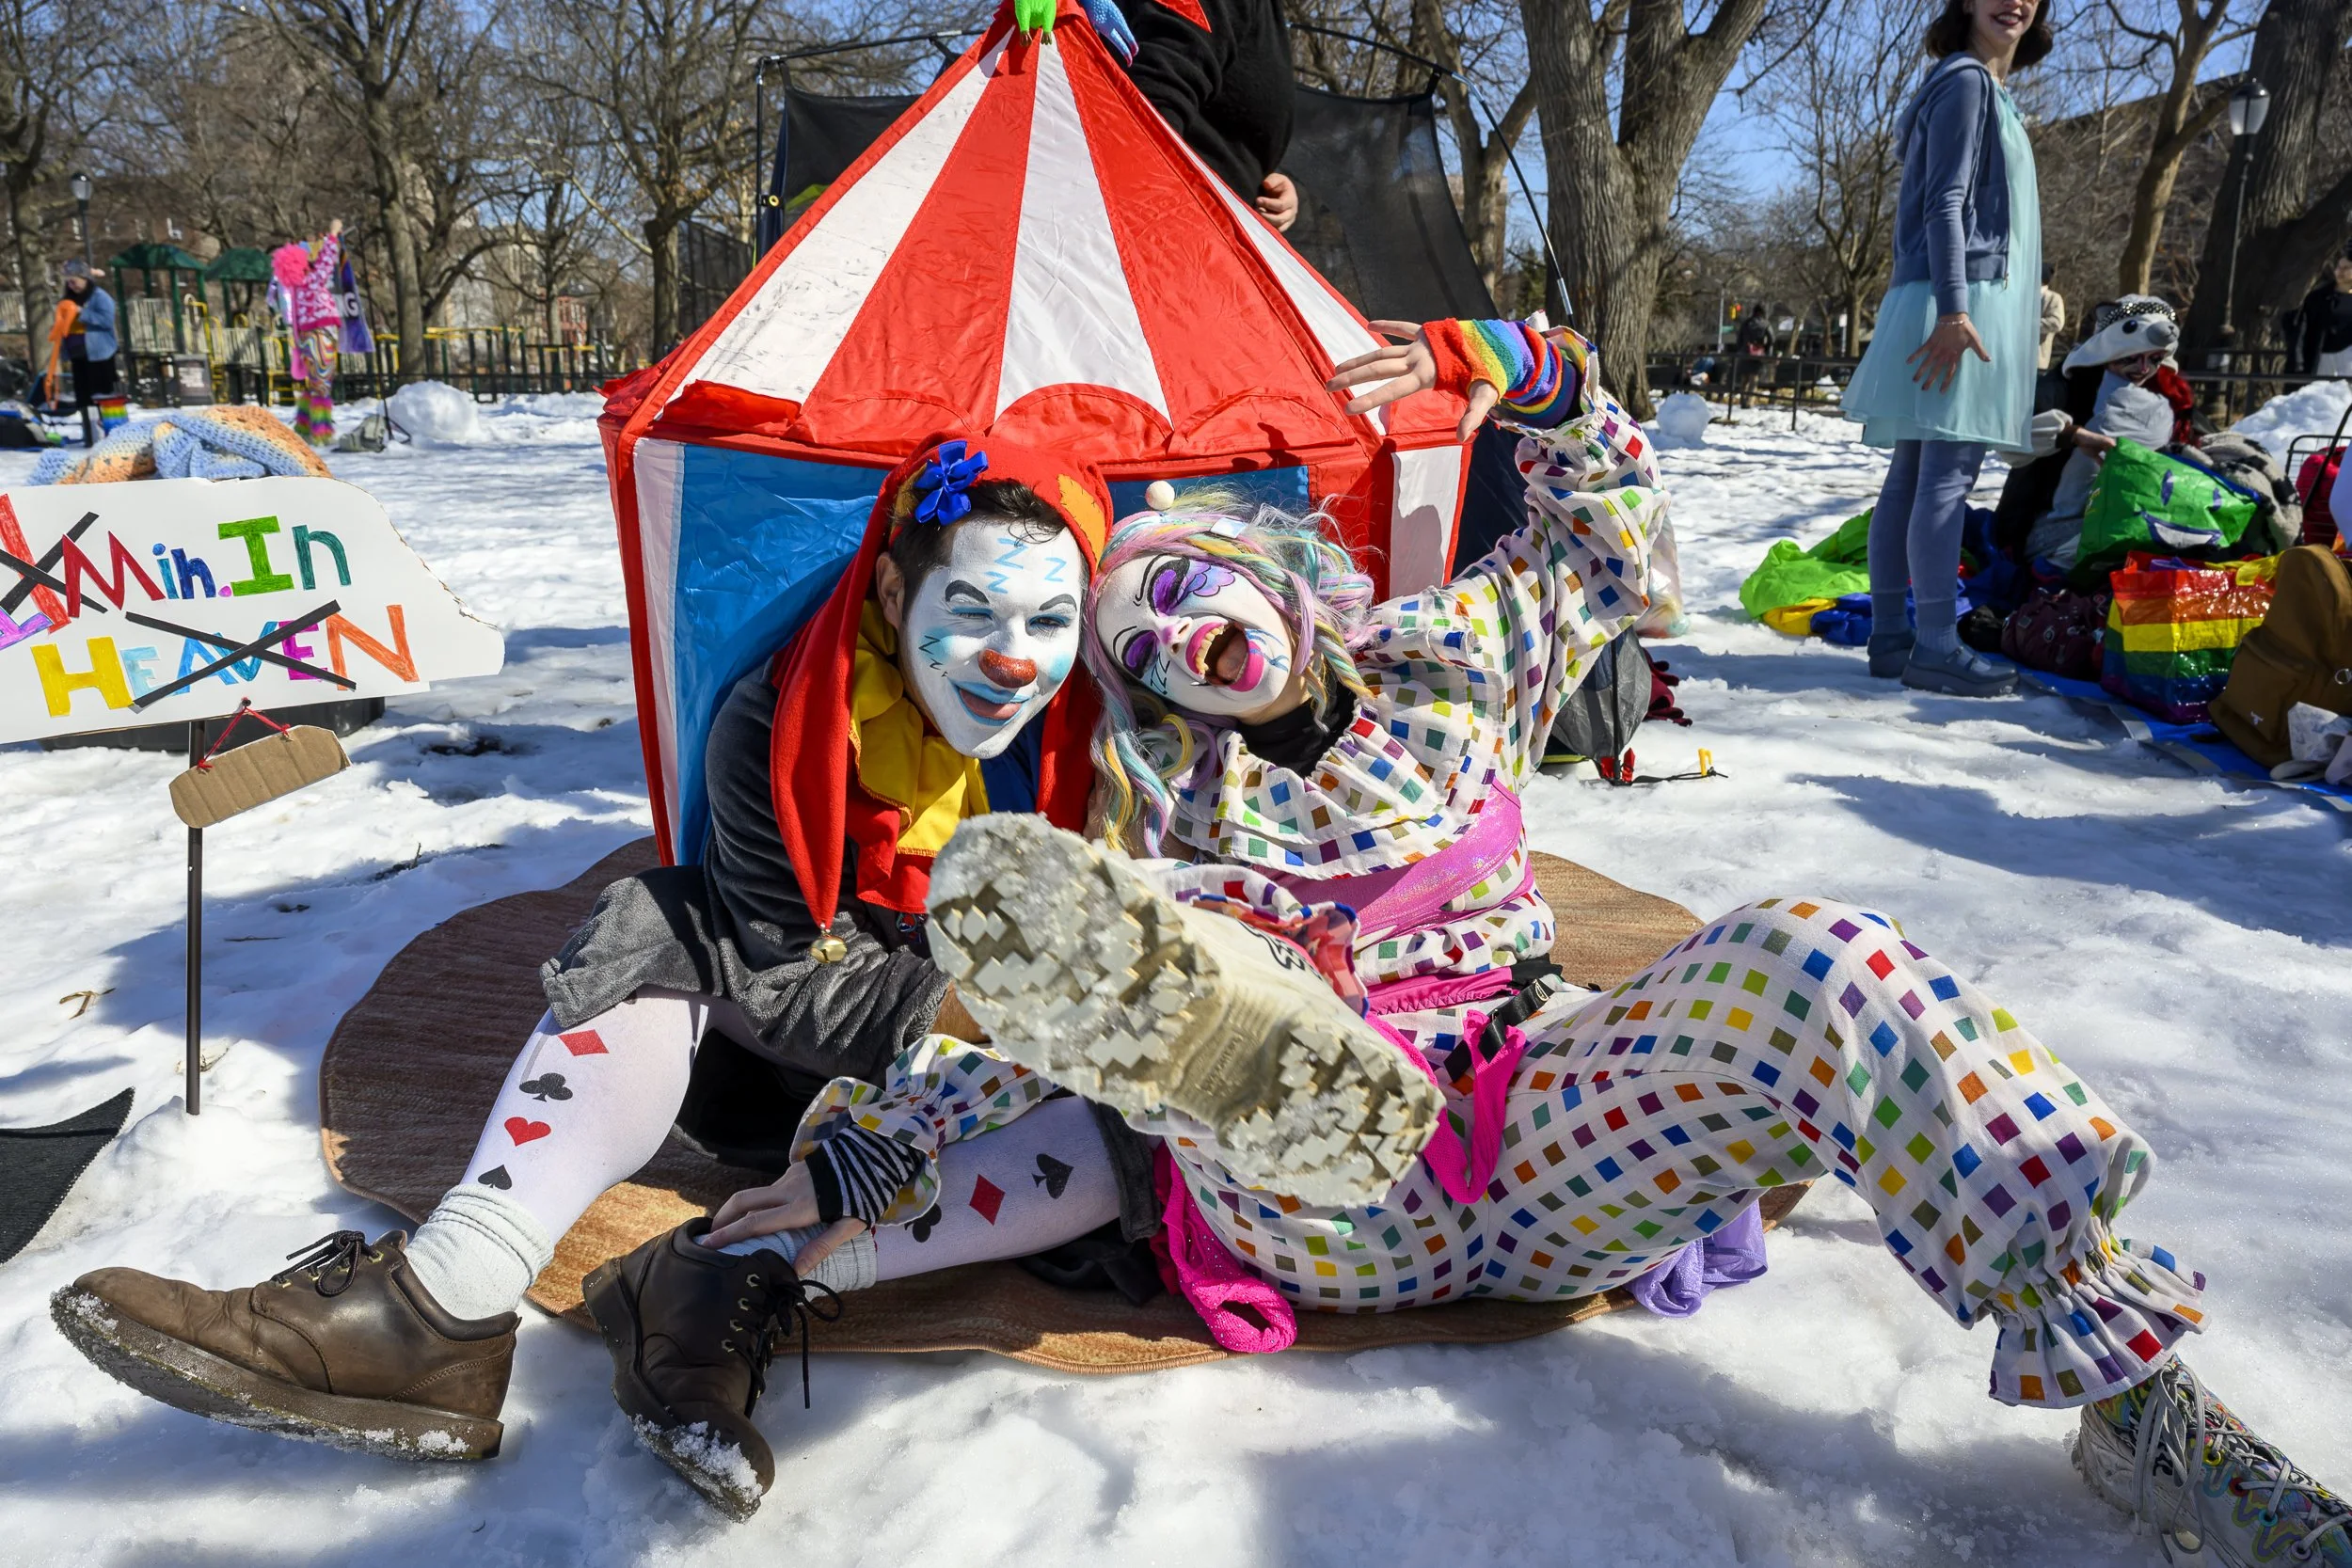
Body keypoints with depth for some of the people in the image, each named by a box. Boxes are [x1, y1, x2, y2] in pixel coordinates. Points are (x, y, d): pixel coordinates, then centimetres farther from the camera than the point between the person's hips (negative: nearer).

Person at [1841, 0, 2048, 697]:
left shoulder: (1986, 88, 25)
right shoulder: (1965, 80, -4)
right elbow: (1944, 203, -13)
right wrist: (1954, 308, -22)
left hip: (1964, 303, 10)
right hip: (1964, 301, -10)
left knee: (1913, 476, 6)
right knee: (1948, 473, -13)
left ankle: (1890, 637, 7)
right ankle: (1936, 646, -14)